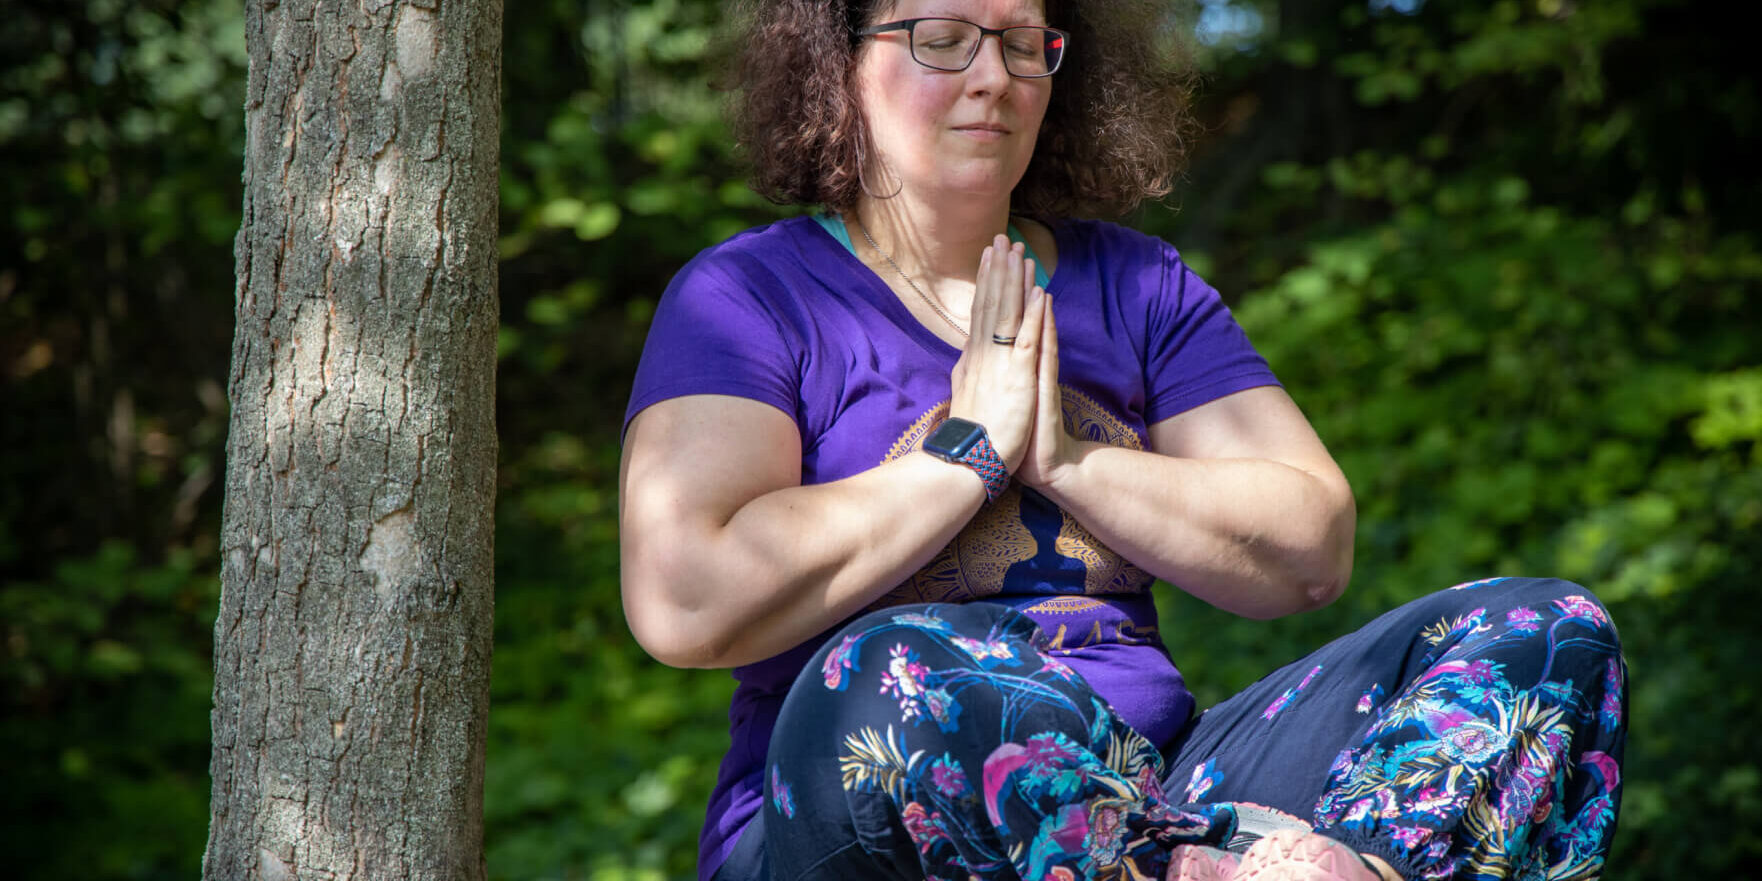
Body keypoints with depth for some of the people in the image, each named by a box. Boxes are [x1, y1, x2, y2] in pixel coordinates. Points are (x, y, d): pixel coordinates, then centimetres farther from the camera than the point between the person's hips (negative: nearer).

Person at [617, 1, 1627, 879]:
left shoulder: (1136, 287, 18)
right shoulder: (746, 296, 5)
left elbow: (1313, 550, 8)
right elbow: (685, 604, -14)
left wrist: (1070, 459, -4)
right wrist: (971, 451, -5)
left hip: (1153, 787, 5)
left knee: (1549, 633, -13)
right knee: (892, 674, -40)